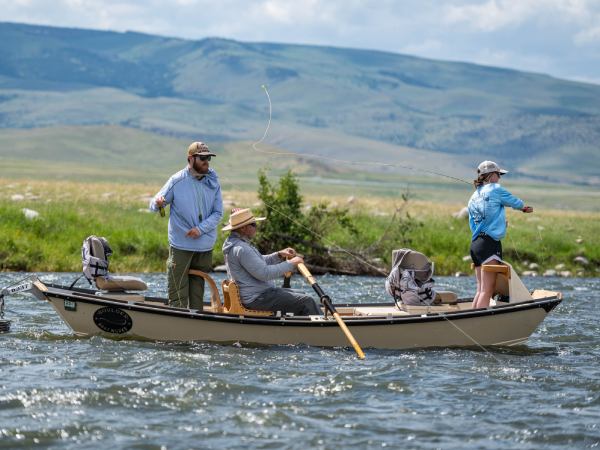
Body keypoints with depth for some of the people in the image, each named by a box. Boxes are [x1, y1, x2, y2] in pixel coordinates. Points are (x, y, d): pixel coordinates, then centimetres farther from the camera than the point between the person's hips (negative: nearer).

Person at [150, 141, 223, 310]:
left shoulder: (213, 182, 4)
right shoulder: (177, 181, -5)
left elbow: (218, 213, 4)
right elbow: (154, 205, -1)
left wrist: (201, 229, -11)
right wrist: (157, 203, -26)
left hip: (204, 247, 3)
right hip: (180, 246, -3)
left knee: (197, 293, 10)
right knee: (178, 295, -6)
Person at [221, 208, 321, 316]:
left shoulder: (234, 242, 13)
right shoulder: (241, 249, -22)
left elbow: (259, 262, 24)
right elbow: (264, 273, -25)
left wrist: (279, 255, 8)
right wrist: (290, 264, -15)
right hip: (257, 299, -11)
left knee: (302, 296, 19)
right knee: (306, 302, -12)